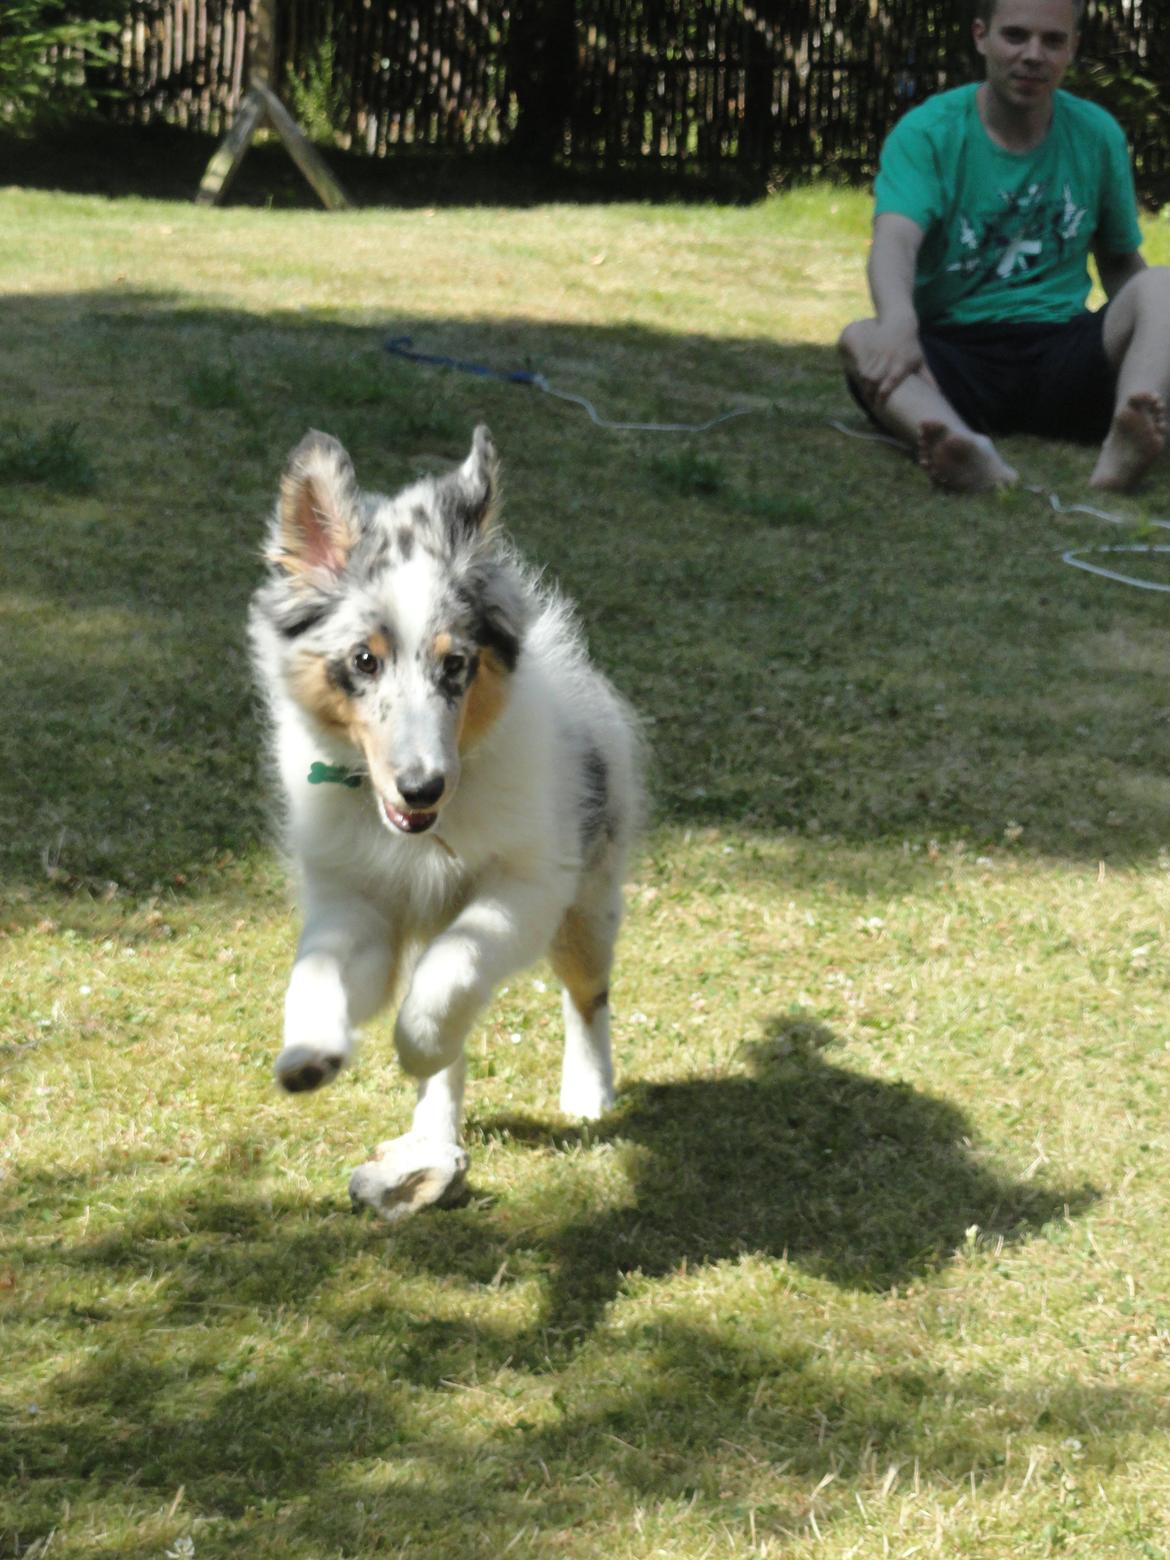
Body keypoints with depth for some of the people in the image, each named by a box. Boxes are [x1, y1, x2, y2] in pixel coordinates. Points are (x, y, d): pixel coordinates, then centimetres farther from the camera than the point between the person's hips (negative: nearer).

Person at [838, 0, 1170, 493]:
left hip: (1061, 350, 2)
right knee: (859, 339, -32)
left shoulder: (1097, 135, 9)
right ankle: (973, 455, -63)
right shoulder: (926, 133, -3)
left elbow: (1120, 263, 18)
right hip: (953, 351, -2)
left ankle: (1122, 452, -54)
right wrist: (898, 321, -44)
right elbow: (895, 240, -21)